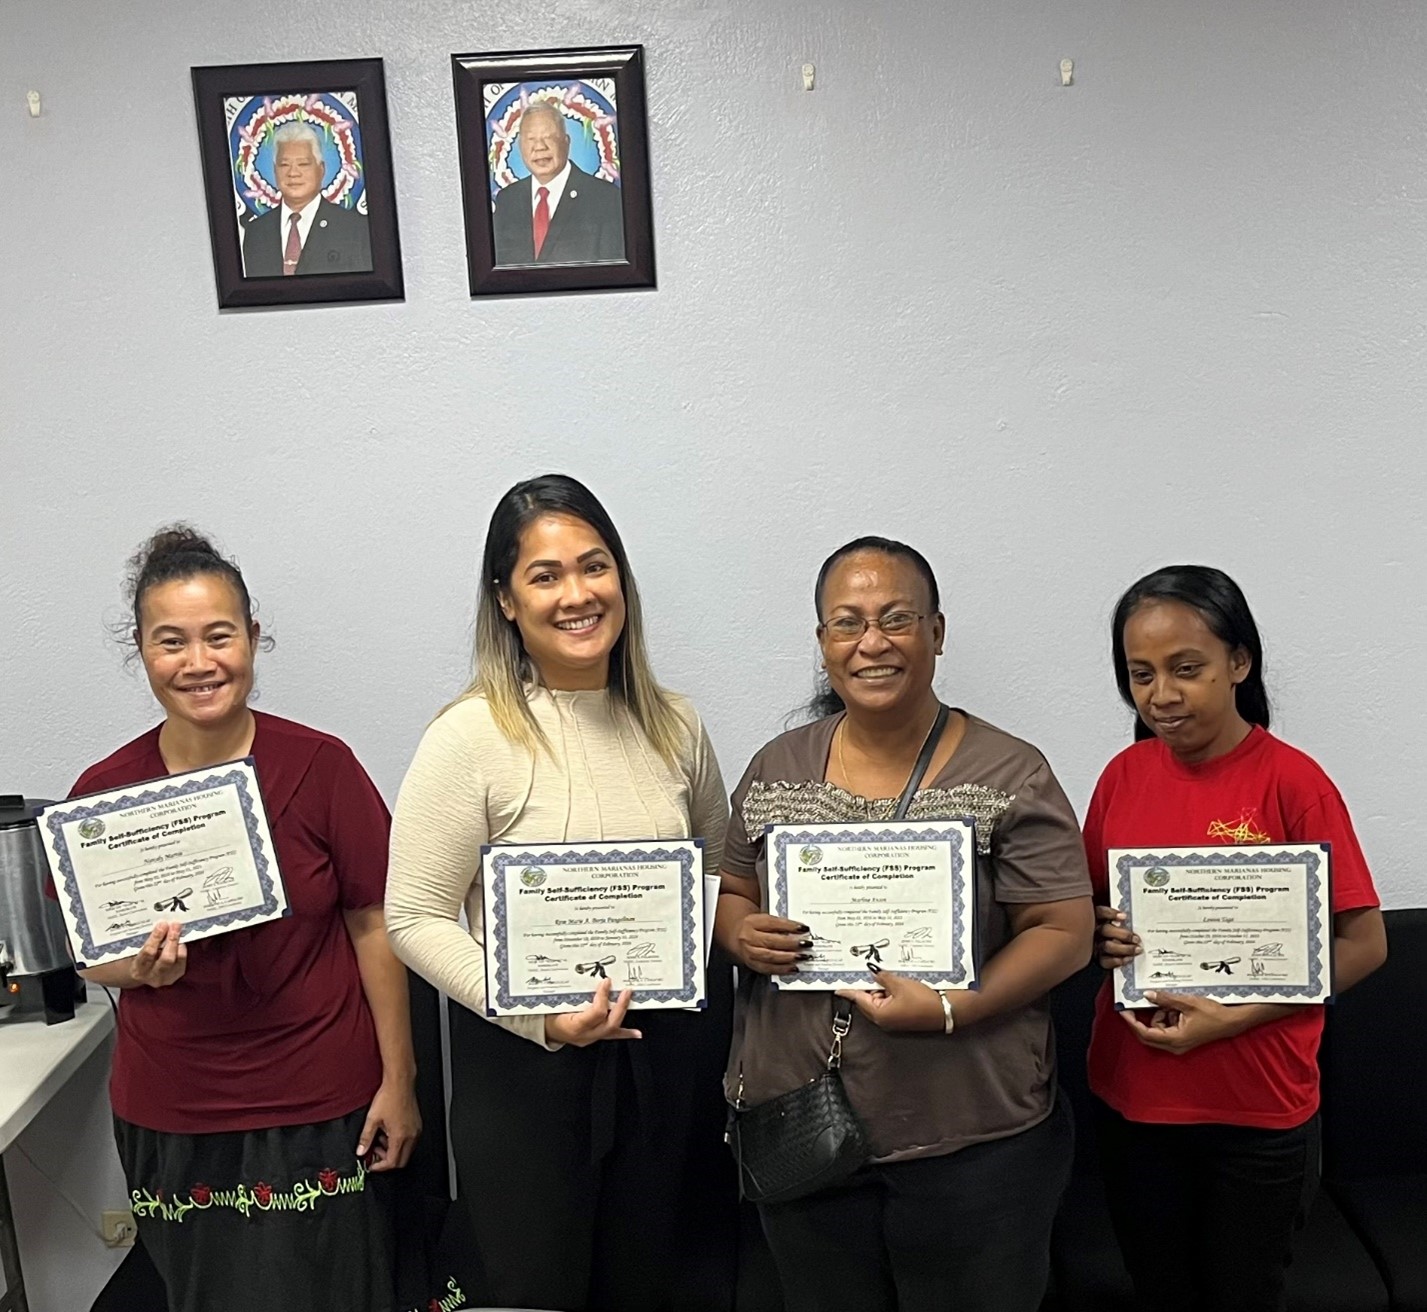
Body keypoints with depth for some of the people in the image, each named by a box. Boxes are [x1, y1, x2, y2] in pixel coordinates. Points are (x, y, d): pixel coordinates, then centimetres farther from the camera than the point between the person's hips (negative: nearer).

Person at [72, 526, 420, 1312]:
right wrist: (142, 968, -17)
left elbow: (373, 928, -6)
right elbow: (92, 955, 5)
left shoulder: (321, 766, -12)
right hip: (171, 1116, 2)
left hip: (321, 1107, -2)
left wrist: (398, 1080, -5)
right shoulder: (103, 791, -6)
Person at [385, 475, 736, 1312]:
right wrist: (538, 1015, -22)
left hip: (673, 1055, 4)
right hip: (526, 1064, -4)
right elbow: (415, 919, -12)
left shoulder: (674, 725, 0)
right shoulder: (471, 737, -14)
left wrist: (722, 1048, 6)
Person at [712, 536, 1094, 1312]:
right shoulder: (777, 768, 3)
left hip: (973, 1138, -3)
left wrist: (951, 1009, -22)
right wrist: (741, 936, -11)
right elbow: (731, 893, 12)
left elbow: (1064, 931, -8)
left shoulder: (1010, 774, -8)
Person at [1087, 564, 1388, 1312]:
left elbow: (1363, 944, -11)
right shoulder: (1124, 775, -2)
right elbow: (1086, 909, 9)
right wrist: (1103, 937, -13)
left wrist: (1231, 1017, -19)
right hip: (1131, 1097, 3)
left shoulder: (1292, 781, -14)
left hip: (1259, 1112, -3)